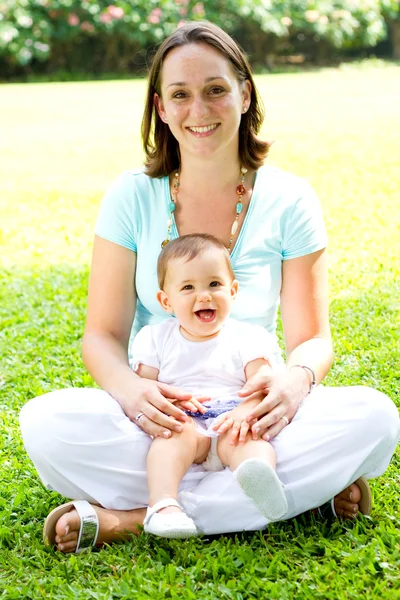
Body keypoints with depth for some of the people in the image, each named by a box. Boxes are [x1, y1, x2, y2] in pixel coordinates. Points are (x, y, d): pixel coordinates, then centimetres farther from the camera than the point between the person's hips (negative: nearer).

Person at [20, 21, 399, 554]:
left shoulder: (289, 201, 0)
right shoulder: (132, 198, 0)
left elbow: (312, 336, 1)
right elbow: (103, 335, -1)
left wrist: (297, 378, -24)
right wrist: (130, 390, -25)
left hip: (251, 420, 1)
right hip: (154, 422, 0)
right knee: (47, 423, -30)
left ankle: (129, 519, -26)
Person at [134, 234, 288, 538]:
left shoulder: (249, 338, 12)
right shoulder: (156, 339, 16)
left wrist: (246, 410, -24)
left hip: (232, 426, 0)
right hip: (185, 422, 1)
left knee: (248, 439, -34)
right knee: (177, 431, -34)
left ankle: (259, 474, -67)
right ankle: (163, 504, -53)